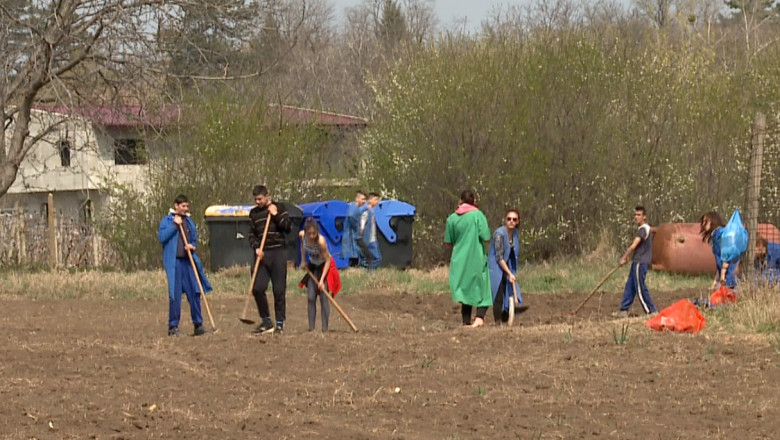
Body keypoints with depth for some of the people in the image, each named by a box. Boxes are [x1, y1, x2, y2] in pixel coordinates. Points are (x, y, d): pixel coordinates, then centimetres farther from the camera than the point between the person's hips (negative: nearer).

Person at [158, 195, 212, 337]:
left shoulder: (188, 221, 16)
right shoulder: (167, 220, -1)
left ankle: (198, 324, 12)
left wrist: (192, 246, 2)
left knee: (194, 292, 4)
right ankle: (173, 326, 2)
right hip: (174, 261, -5)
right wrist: (174, 225, -15)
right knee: (175, 294, -5)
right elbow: (161, 237, -13)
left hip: (188, 260, 5)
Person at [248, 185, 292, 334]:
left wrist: (276, 215, -12)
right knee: (257, 288, -6)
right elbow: (251, 234, 10)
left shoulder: (279, 209, 3)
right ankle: (266, 322, 7)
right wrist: (256, 247, -7)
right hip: (262, 254, 3)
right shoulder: (254, 213, 12)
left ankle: (280, 323, 5)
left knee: (279, 290, -2)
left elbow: (288, 227, -5)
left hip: (278, 253, -3)